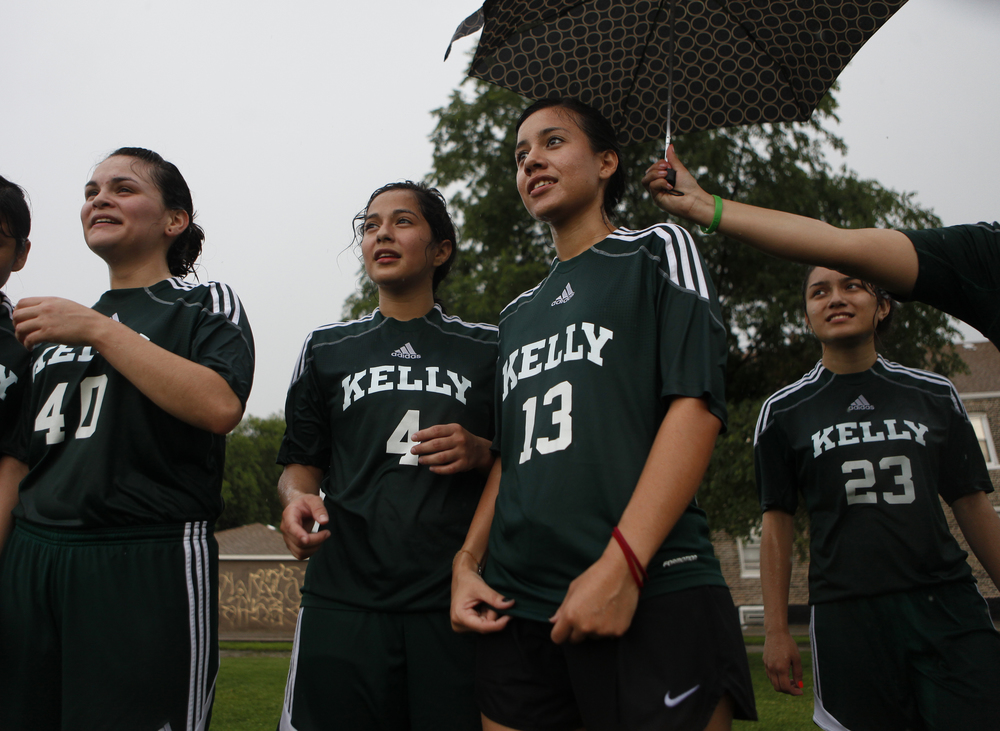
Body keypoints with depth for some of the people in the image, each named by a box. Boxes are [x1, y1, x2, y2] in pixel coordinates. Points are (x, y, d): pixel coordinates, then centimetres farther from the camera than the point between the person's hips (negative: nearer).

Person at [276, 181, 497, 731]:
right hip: (344, 598, 1)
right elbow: (301, 465, 15)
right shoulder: (327, 348, 16)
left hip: (456, 602, -1)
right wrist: (297, 498, -7)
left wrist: (480, 453, -7)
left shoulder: (486, 348, 12)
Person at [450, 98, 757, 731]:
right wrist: (467, 562, 5)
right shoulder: (517, 314, 22)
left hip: (653, 598, -5)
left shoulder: (657, 251, 6)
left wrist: (621, 565, -17)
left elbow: (697, 406, -7)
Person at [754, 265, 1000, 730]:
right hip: (848, 614, -1)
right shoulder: (783, 412, 8)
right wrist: (776, 631, 1)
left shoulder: (936, 396, 13)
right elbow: (777, 522, 6)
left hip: (947, 603, 2)